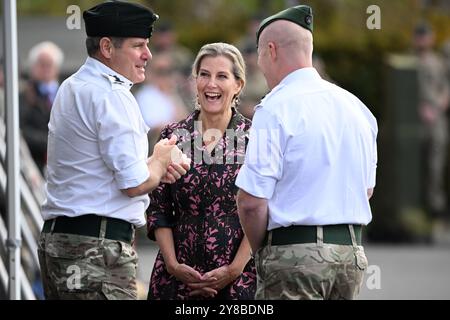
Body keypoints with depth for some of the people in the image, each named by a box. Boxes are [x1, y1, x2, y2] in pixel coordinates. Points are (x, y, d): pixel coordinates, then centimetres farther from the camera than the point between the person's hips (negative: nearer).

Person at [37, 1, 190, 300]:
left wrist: (153, 168, 11)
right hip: (99, 246, -10)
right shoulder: (111, 96, -13)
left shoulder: (72, 88, 17)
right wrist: (160, 160, 5)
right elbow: (135, 184, -16)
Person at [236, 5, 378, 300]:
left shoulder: (275, 108, -10)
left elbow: (251, 201, -13)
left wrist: (260, 252, 2)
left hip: (294, 253, -7)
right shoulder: (356, 107, 12)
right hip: (352, 251, 7)